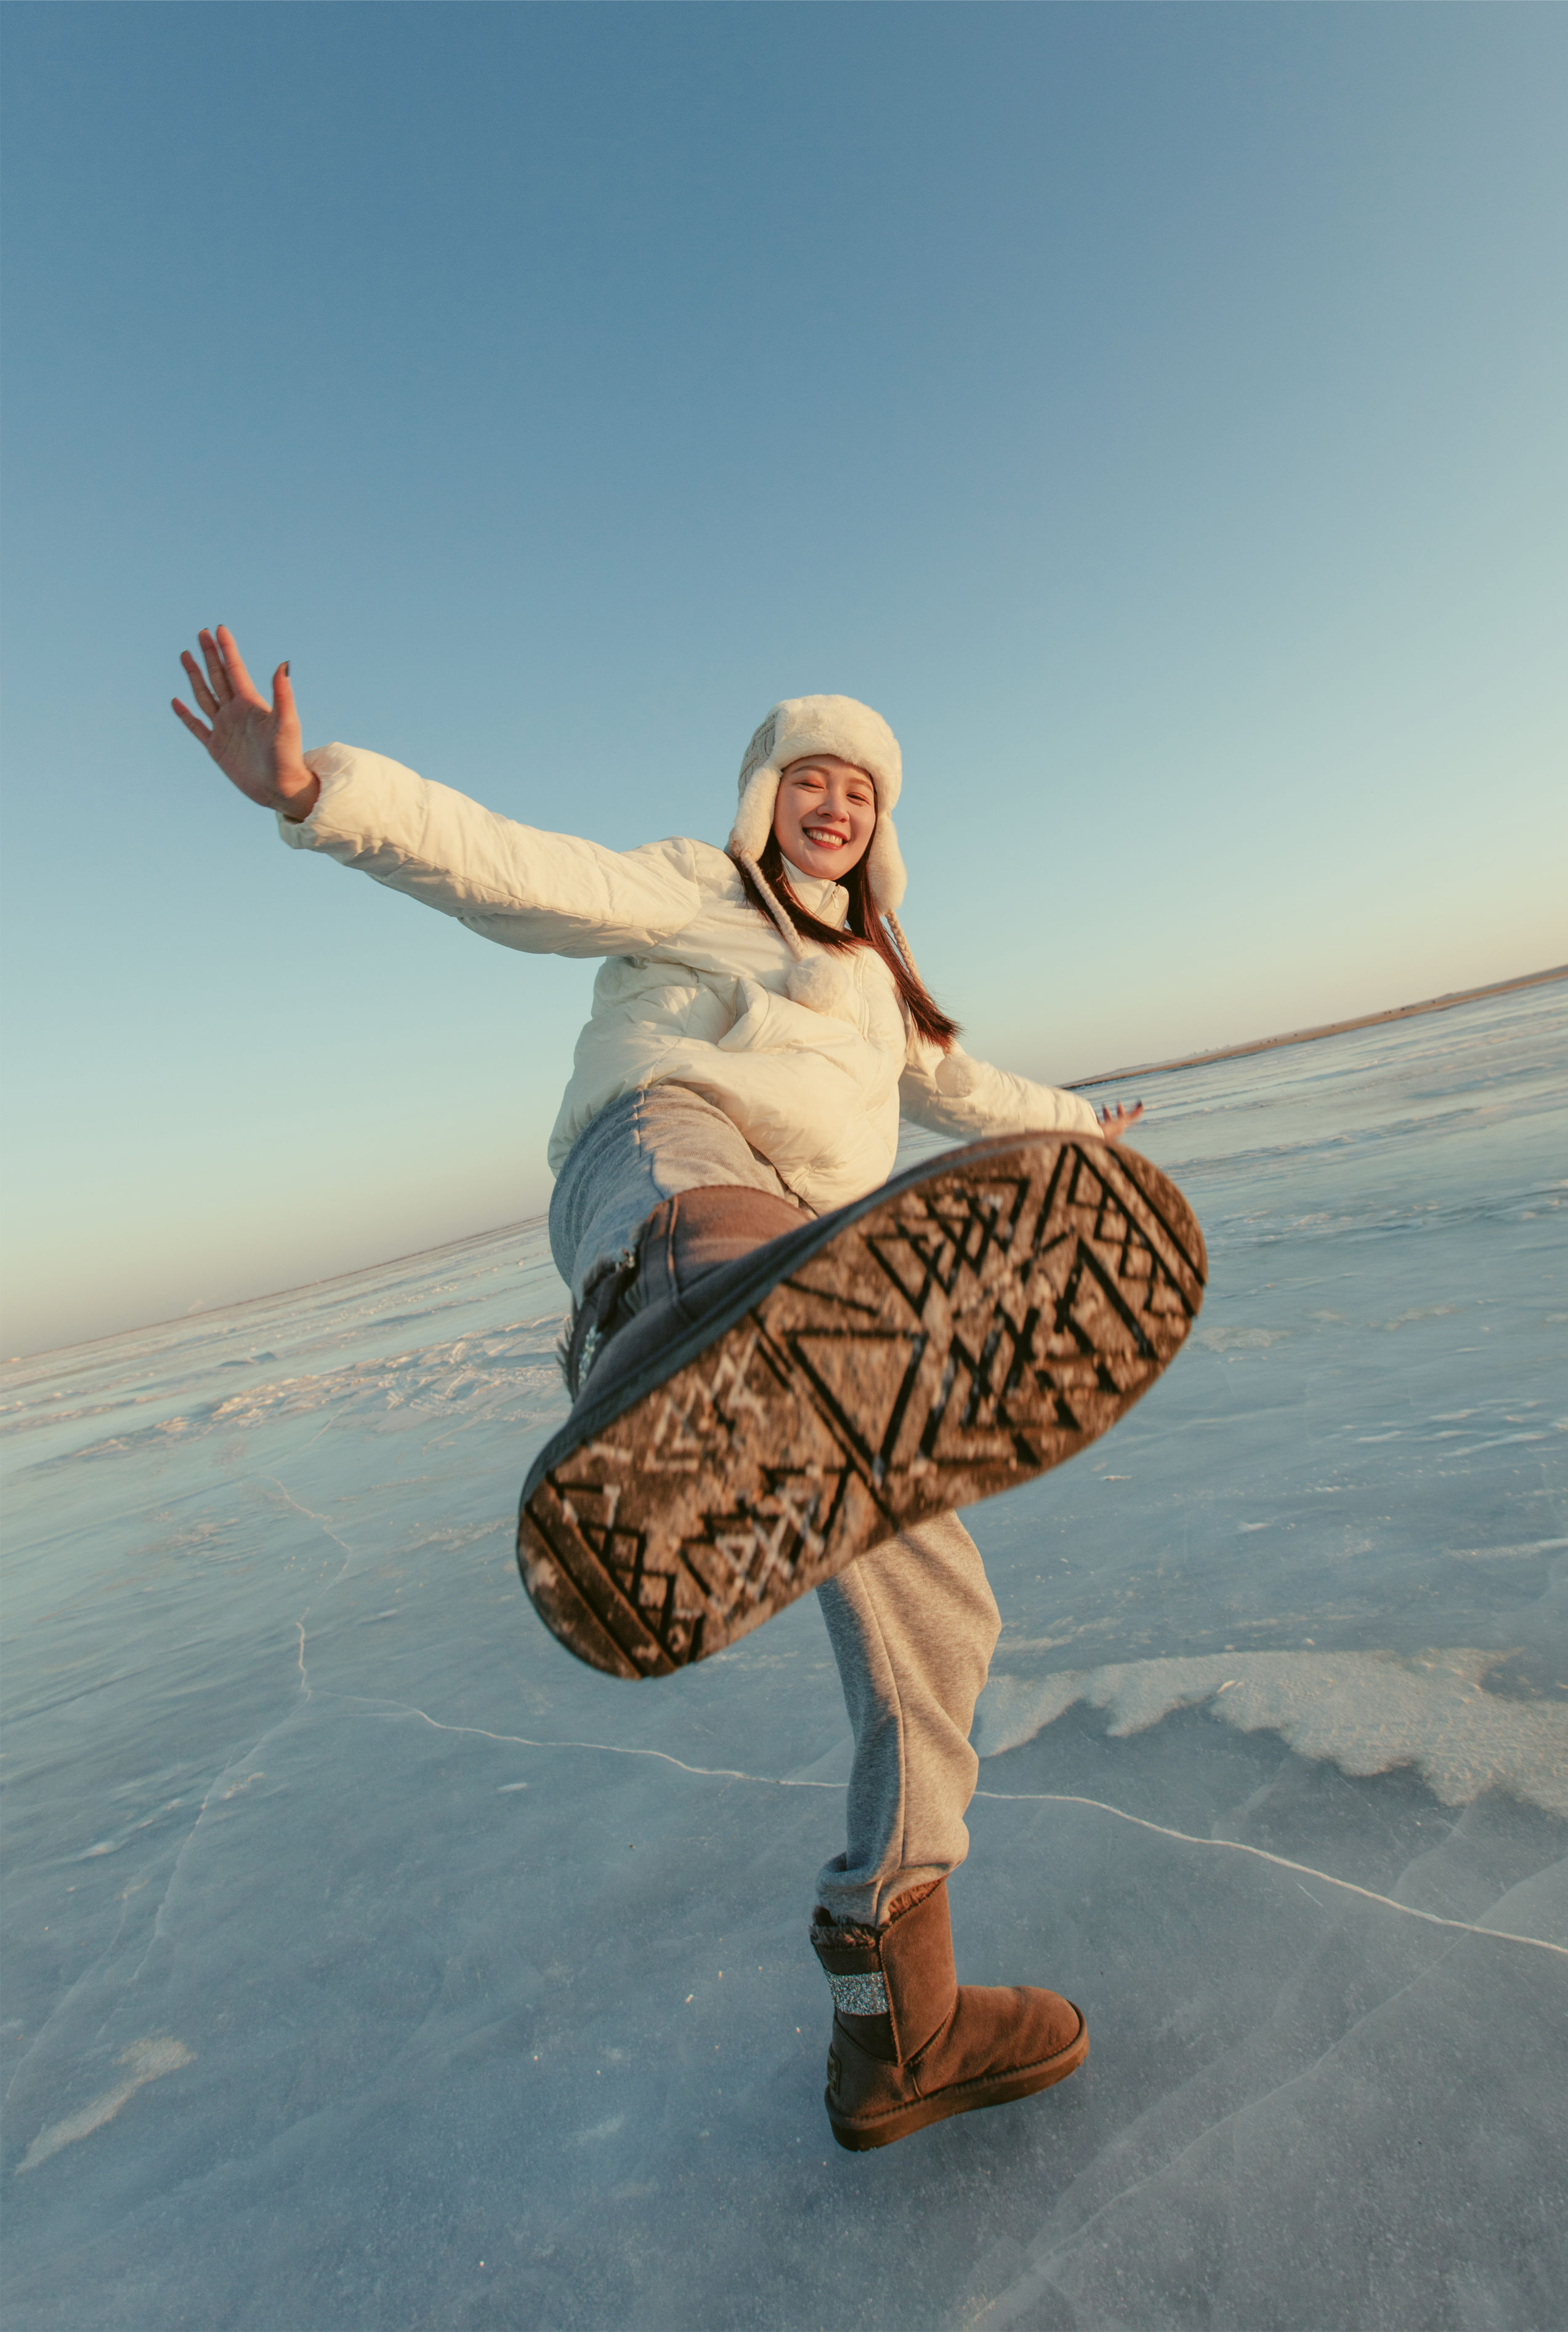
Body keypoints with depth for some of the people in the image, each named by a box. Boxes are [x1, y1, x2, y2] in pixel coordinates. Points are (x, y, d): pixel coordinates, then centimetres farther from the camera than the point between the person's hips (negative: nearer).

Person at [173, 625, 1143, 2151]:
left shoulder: (872, 975, 40)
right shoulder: (690, 893, 19)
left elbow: (950, 1086, 54)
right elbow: (514, 876, 2)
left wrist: (1068, 1121, 69)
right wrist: (320, 792, -16)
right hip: (663, 1159, -6)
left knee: (931, 1610, 1)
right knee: (723, 1224, -45)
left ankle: (894, 2028, 15)